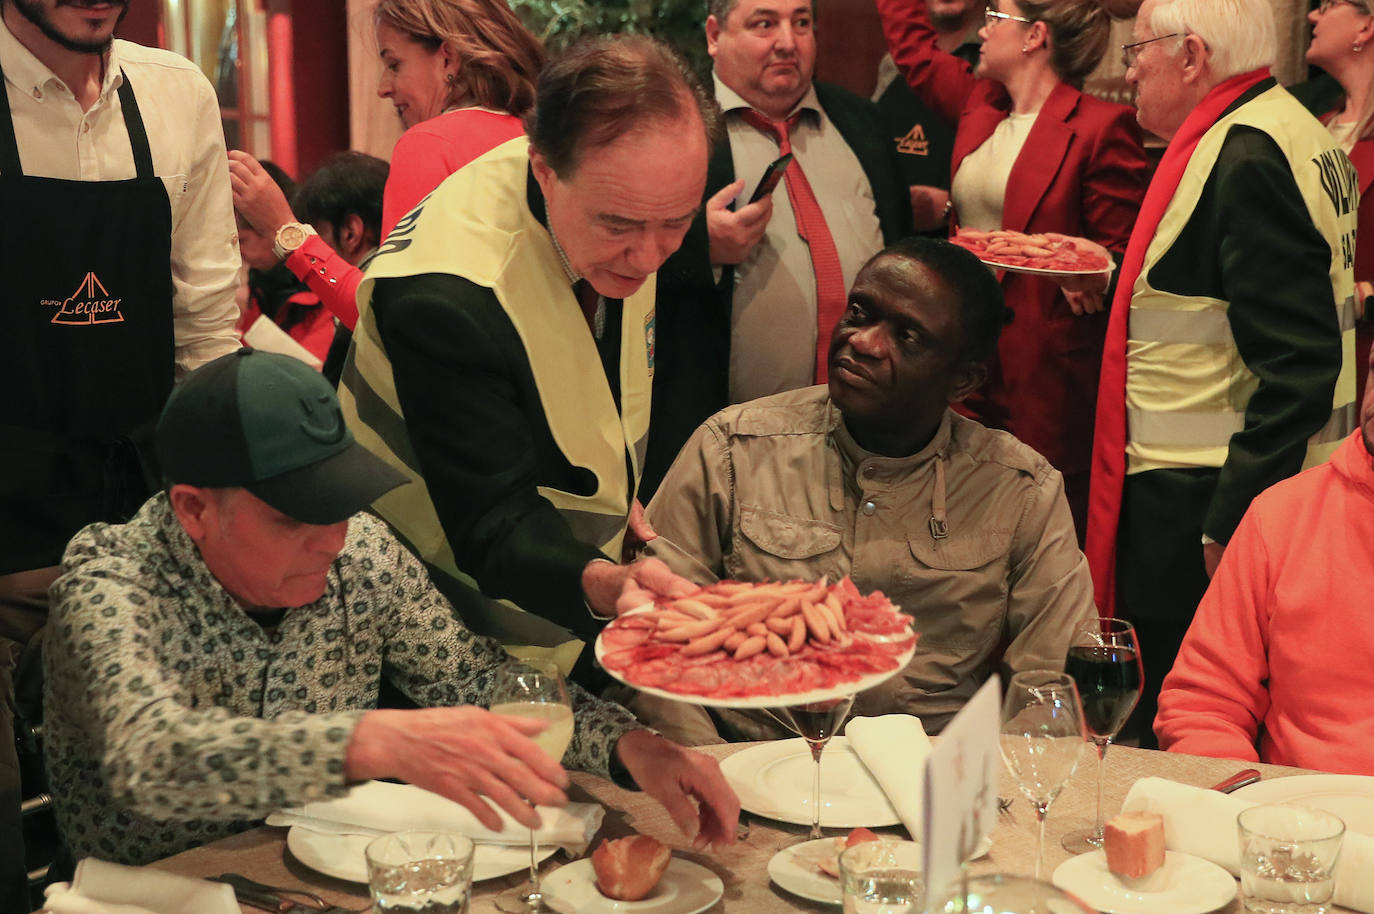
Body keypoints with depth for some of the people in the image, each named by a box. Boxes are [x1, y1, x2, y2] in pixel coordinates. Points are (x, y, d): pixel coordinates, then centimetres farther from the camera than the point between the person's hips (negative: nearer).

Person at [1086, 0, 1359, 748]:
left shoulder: (1245, 158, -18)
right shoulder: (1288, 132, 15)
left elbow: (1297, 364, -23)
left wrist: (1229, 520, -23)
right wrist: (1129, 291, 18)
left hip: (1196, 508, -11)